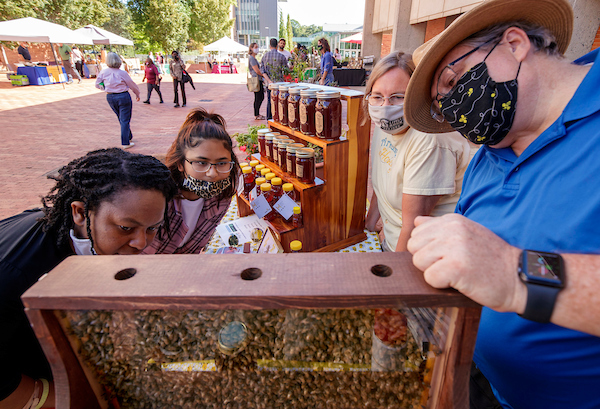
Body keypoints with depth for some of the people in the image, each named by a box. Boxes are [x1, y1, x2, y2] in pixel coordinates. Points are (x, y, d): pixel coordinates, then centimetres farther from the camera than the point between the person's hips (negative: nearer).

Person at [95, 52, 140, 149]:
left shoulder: (103, 72, -3)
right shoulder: (122, 73, -13)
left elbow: (97, 84, 6)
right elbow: (132, 85, -3)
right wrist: (137, 94, 14)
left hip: (110, 97, 5)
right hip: (123, 97, -5)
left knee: (121, 118, 21)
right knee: (125, 120, 0)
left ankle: (129, 136, 35)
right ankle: (125, 143, 0)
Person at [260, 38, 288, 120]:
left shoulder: (264, 56, 3)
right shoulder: (281, 56, -7)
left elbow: (262, 70, -3)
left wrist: (269, 80, -10)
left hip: (269, 83, 3)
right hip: (279, 82, -3)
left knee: (269, 101, 10)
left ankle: (269, 119, 15)